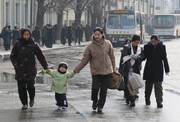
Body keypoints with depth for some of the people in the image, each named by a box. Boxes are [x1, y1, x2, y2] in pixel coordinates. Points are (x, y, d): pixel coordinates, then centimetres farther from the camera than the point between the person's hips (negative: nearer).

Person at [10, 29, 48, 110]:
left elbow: (41, 57, 5)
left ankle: (32, 98, 23)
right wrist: (16, 65, -7)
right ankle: (24, 104, 14)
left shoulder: (34, 45, 1)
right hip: (20, 70, 1)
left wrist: (46, 67, 0)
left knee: (30, 86, -8)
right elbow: (12, 56, 6)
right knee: (21, 88, 0)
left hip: (31, 70, -1)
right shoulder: (18, 44, 1)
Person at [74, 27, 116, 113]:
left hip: (106, 71, 1)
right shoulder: (90, 46, -2)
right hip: (96, 71, -1)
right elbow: (85, 60, 0)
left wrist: (114, 70, 12)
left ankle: (100, 106, 17)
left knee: (104, 89, 2)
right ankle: (94, 101, 11)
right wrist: (76, 69, -7)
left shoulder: (108, 44, 2)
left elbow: (112, 57, 11)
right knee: (95, 87, -17)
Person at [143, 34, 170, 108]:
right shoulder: (147, 47, 0)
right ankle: (147, 99, 29)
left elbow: (164, 58, 3)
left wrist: (167, 69, 3)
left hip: (158, 70, -2)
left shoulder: (162, 47, -1)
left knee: (158, 86, -7)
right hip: (149, 70, 2)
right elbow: (144, 56, 4)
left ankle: (159, 101, -9)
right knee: (148, 85, 13)